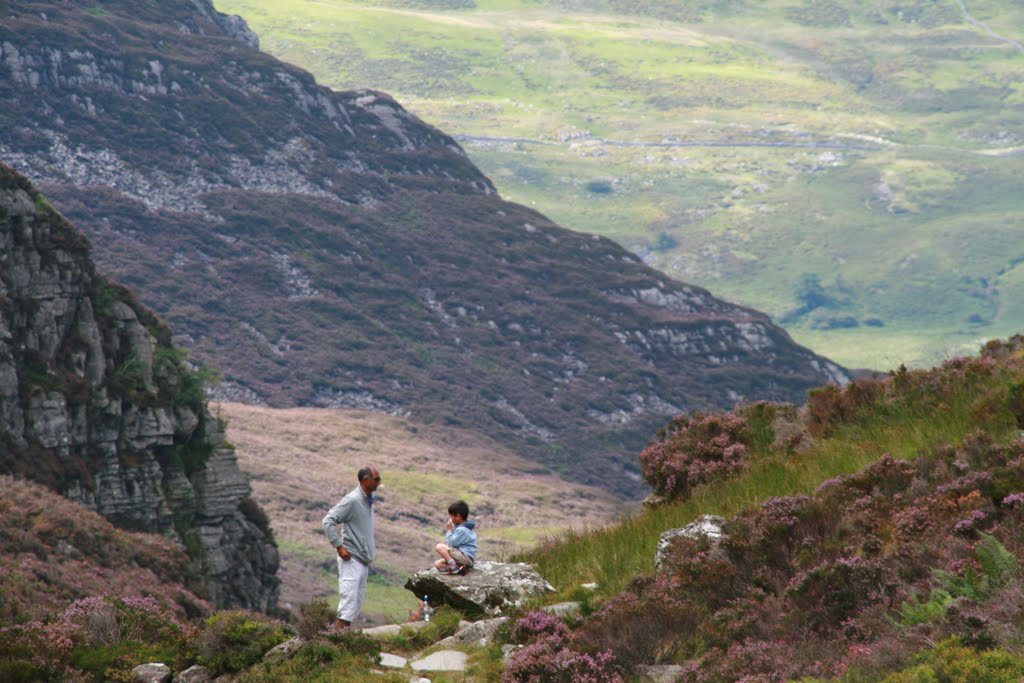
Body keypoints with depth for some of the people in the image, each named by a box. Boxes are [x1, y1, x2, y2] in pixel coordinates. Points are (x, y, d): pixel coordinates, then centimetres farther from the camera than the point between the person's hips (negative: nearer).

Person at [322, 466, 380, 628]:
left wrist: (371, 548, 13)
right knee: (349, 600, -13)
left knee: (357, 602, 10)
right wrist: (339, 547, -18)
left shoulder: (368, 501, 11)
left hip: (363, 560, 9)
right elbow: (328, 521, -18)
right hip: (351, 559, -9)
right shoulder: (352, 500, -15)